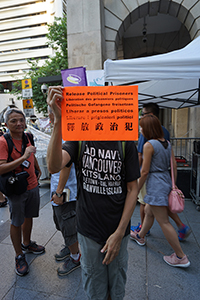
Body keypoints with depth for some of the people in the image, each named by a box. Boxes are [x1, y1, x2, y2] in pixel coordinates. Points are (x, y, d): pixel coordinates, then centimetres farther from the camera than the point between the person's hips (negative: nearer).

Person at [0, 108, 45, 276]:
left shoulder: (28, 137, 3)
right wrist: (23, 157, -31)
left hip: (33, 186, 6)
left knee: (29, 217, 21)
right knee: (16, 223, 9)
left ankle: (27, 244, 44)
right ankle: (19, 256, 28)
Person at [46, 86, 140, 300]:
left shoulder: (125, 142, -9)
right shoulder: (78, 139, -7)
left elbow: (132, 189, -7)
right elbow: (54, 166, -25)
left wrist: (119, 233, -10)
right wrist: (58, 120, -35)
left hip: (117, 229, 0)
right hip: (88, 230, 0)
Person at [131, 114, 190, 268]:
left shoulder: (149, 145, -17)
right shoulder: (167, 143, 6)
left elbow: (145, 171, -16)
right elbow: (174, 166, 8)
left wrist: (136, 190, -5)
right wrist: (173, 185, 18)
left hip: (155, 185, -9)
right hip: (166, 181, 9)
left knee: (164, 222, 3)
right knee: (149, 212, 25)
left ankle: (181, 257, 15)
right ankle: (140, 236, 46)